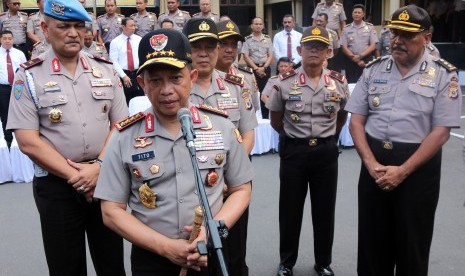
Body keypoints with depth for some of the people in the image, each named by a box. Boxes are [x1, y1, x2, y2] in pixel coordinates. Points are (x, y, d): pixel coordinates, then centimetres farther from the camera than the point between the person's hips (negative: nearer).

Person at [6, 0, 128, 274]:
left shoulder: (106, 70, 5)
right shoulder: (28, 76, -4)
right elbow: (28, 141, -9)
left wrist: (99, 166, -12)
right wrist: (75, 176, -13)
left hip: (106, 180, 3)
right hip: (56, 186, -2)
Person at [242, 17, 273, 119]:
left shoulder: (267, 39, 9)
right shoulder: (247, 40, 1)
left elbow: (270, 56, 5)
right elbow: (246, 57, -4)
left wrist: (264, 67, -9)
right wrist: (256, 68, -11)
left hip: (265, 68, 2)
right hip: (252, 68, -2)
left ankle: (265, 116, 9)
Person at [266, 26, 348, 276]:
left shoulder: (339, 82, -1)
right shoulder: (284, 82, -6)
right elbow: (275, 120, 5)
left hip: (326, 152, 2)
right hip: (294, 151, -1)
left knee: (324, 210, 11)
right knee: (290, 210, 9)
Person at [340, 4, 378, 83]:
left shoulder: (370, 27, 5)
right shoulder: (346, 29, 6)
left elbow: (373, 45, -1)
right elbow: (344, 47, 1)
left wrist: (360, 56, -13)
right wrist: (354, 58, -10)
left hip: (367, 60, 0)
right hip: (351, 61, 1)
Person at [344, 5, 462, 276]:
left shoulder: (444, 75, -5)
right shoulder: (373, 70, 4)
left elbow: (441, 132, -10)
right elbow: (356, 120, 2)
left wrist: (403, 171, -16)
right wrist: (371, 164, -10)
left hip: (419, 167, -3)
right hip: (375, 163, 3)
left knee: (411, 242, 11)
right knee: (372, 238, 14)